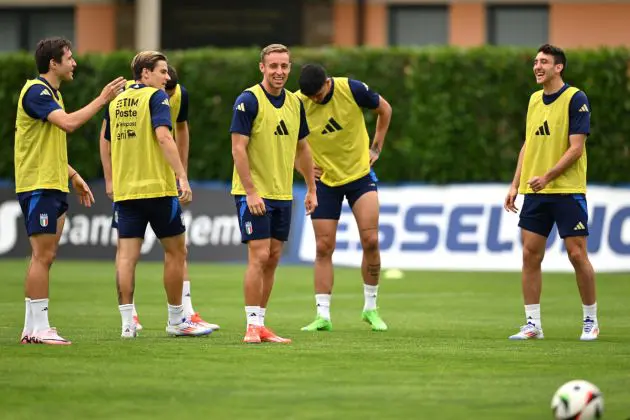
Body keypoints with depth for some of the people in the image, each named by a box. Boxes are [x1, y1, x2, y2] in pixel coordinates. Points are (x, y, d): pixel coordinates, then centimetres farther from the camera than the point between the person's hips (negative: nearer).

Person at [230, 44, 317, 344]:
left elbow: (302, 148, 19)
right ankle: (252, 325, -7)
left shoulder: (294, 103, 9)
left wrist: (311, 188, 16)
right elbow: (238, 148, -15)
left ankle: (261, 324, 12)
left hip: (283, 194, 7)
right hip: (254, 193, -7)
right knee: (259, 256, -11)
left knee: (273, 258, 7)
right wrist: (250, 191, -21)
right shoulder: (248, 100, -12)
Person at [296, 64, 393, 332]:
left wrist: (376, 148, 0)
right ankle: (323, 315, 2)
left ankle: (371, 308, 6)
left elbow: (384, 109, 2)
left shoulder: (352, 90, -18)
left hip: (360, 173, -1)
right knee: (323, 247, -3)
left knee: (370, 240, -10)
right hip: (324, 179, 1)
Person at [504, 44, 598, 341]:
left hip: (567, 190, -6)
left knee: (577, 254, -4)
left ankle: (591, 321, 9)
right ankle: (532, 324, 6)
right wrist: (516, 185, 12)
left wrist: (547, 177, -21)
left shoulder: (575, 99, -9)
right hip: (535, 192, 6)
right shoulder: (534, 100, 12)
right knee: (530, 255, 1)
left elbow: (576, 148, -14)